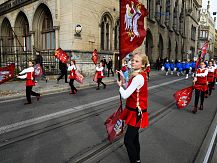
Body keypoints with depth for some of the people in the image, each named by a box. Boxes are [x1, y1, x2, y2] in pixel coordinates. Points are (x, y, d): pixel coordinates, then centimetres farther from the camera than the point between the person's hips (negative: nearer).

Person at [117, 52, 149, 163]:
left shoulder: (138, 78, -25)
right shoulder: (139, 75, 5)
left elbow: (125, 95, -27)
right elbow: (130, 91, 10)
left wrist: (120, 86, -8)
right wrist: (123, 79, 2)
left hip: (136, 112, -10)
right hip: (135, 110, 10)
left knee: (128, 140, -2)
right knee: (134, 137, 23)